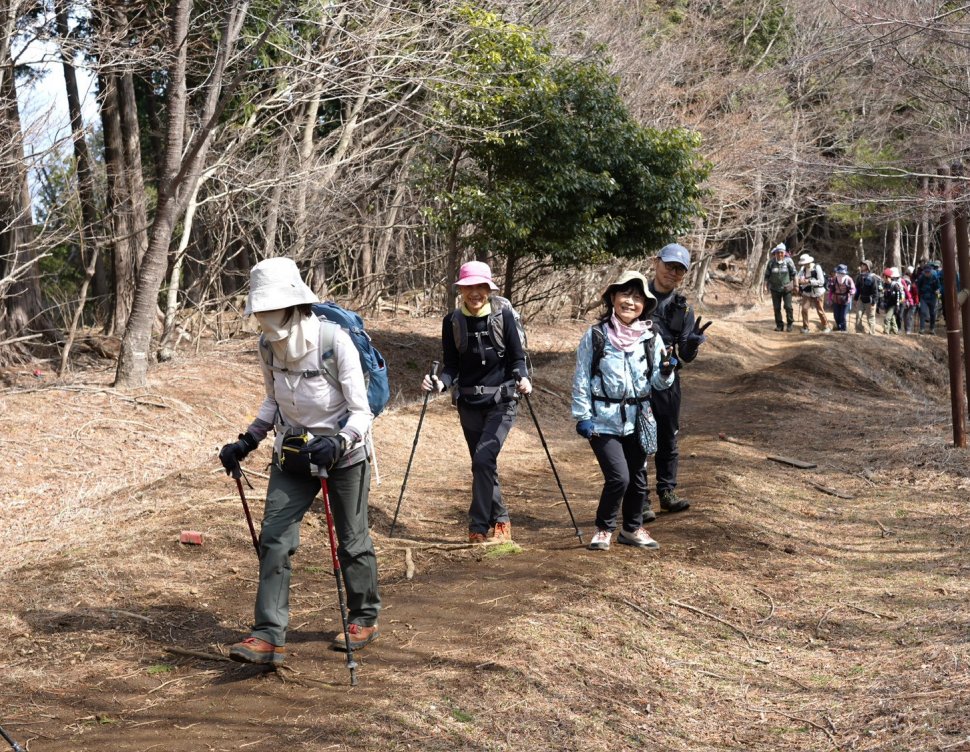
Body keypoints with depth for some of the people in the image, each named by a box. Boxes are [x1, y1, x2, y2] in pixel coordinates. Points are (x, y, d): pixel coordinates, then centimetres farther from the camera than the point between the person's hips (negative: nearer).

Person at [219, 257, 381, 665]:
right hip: (291, 455, 5)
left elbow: (361, 411, -20)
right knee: (274, 539, -7)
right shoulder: (269, 347, -6)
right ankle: (268, 636, -6)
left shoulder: (335, 341, -23)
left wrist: (338, 444, -37)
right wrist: (246, 443, 4)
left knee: (352, 541, 10)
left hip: (343, 454, -5)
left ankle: (365, 619, 31)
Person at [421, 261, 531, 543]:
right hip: (469, 403, 3)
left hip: (501, 401, -3)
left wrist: (522, 379, -23)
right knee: (483, 465, 9)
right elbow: (451, 366, 1)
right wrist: (440, 382, -20)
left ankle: (479, 527, -11)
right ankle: (500, 522, 26)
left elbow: (517, 359, -2)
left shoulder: (504, 316, -7)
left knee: (484, 458, -18)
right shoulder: (452, 322, -2)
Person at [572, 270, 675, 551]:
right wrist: (582, 417, -6)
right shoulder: (595, 335, -8)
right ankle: (604, 529, 10)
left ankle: (632, 528, 34)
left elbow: (658, 383, 5)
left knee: (637, 478, 14)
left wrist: (666, 371, -16)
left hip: (637, 421, 4)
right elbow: (581, 379, -3)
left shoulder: (651, 338, 0)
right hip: (603, 422, -4)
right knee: (618, 477, -13)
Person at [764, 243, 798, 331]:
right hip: (775, 288, 2)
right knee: (776, 307, 6)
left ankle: (790, 324, 13)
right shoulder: (771, 262, -4)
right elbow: (767, 274, 5)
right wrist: (766, 285, 1)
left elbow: (794, 273, -4)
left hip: (786, 288, -2)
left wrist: (796, 284, -8)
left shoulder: (788, 261, -9)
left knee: (788, 306, -4)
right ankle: (779, 325, 16)